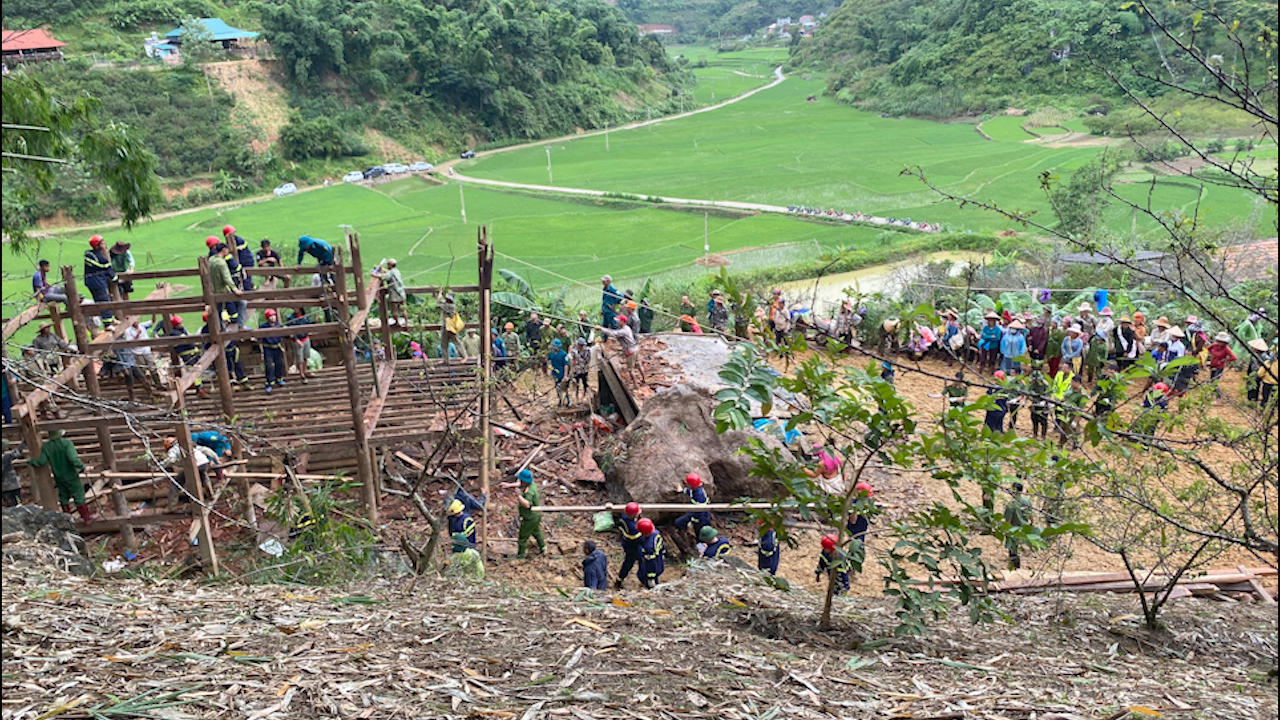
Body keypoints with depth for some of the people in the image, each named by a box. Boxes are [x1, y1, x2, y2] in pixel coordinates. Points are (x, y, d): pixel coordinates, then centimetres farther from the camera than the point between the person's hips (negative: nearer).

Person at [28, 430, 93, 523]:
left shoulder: (46, 447, -8)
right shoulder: (66, 443, -19)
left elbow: (41, 461, -13)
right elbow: (73, 459, -28)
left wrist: (30, 462, 5)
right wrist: (83, 467, -19)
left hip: (59, 478, 4)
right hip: (71, 476, -4)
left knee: (63, 498, 18)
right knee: (79, 496, 5)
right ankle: (87, 517, 12)